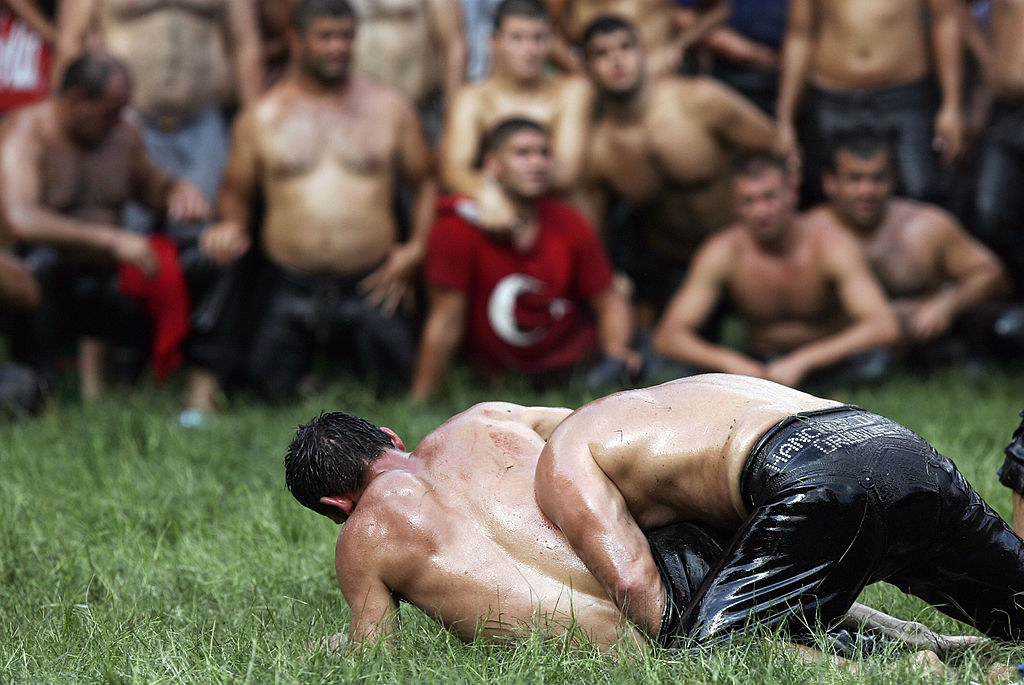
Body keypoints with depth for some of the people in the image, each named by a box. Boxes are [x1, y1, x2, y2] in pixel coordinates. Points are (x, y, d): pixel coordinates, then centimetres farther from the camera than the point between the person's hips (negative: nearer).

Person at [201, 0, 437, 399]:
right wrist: (232, 228, -8)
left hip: (369, 289, 0)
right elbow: (236, 192, 15)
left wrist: (417, 247, -2)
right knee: (271, 391, -11)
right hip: (291, 288, 0)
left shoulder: (389, 108, 10)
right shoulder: (261, 118, 9)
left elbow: (427, 182, 13)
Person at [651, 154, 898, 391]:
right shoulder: (721, 253, -14)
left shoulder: (832, 245, -19)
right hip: (758, 364, 1)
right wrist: (730, 362, -37)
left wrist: (801, 362, -41)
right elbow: (667, 336, -18)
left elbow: (883, 327, -30)